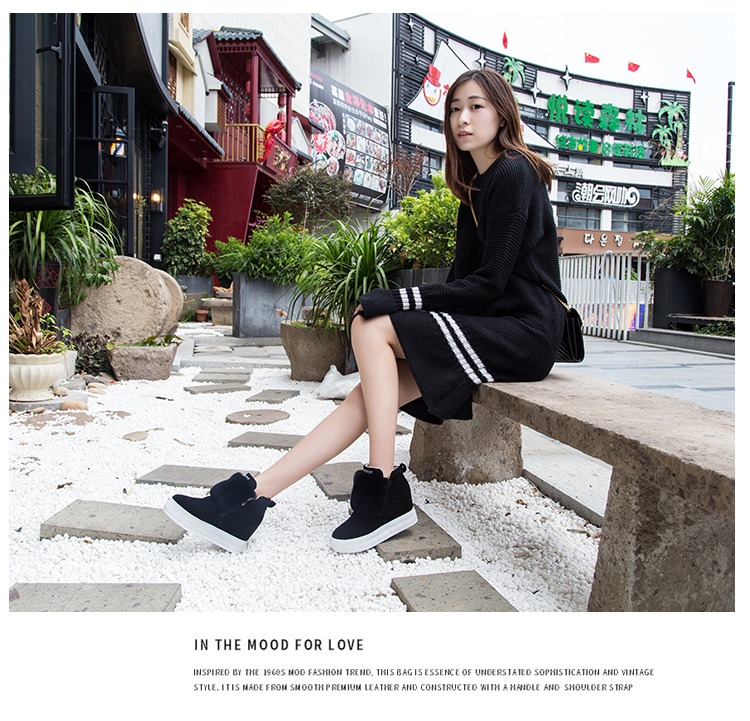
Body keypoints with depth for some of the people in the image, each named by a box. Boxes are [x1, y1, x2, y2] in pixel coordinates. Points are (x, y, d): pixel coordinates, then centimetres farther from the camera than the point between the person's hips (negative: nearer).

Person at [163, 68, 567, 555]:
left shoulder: (514, 173, -9)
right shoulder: (477, 186, 19)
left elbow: (489, 283, -16)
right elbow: (464, 280, 13)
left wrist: (392, 302, -15)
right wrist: (395, 306, -3)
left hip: (525, 330, -8)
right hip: (489, 326, 8)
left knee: (371, 328, -18)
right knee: (372, 391, -10)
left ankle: (384, 492, -16)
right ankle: (253, 496, -14)